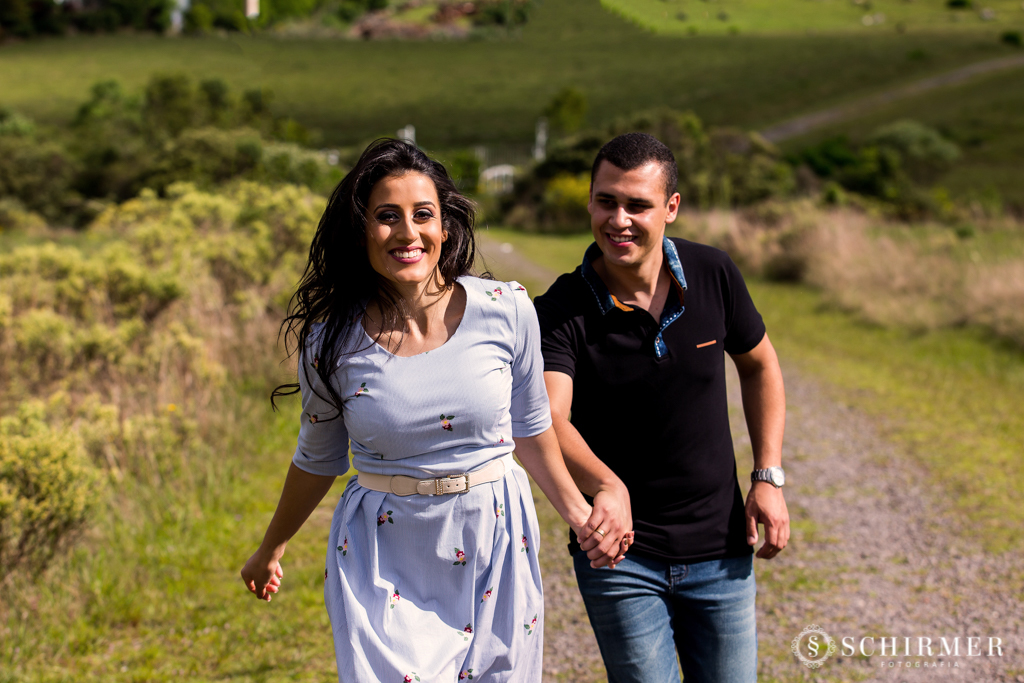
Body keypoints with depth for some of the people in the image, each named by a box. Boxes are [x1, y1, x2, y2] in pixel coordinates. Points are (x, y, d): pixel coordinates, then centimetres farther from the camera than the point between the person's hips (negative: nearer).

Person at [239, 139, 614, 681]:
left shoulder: (506, 311, -8)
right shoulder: (332, 342, -7)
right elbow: (318, 458, 10)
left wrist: (578, 515, 16)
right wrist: (271, 549, 20)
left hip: (495, 550, 1)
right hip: (384, 564, -1)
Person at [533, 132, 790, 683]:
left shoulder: (712, 275, -6)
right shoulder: (561, 313, -16)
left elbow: (758, 365, 11)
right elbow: (547, 422, -32)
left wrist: (768, 477, 2)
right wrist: (606, 485, -52)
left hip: (720, 550, 3)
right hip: (619, 556, -3)